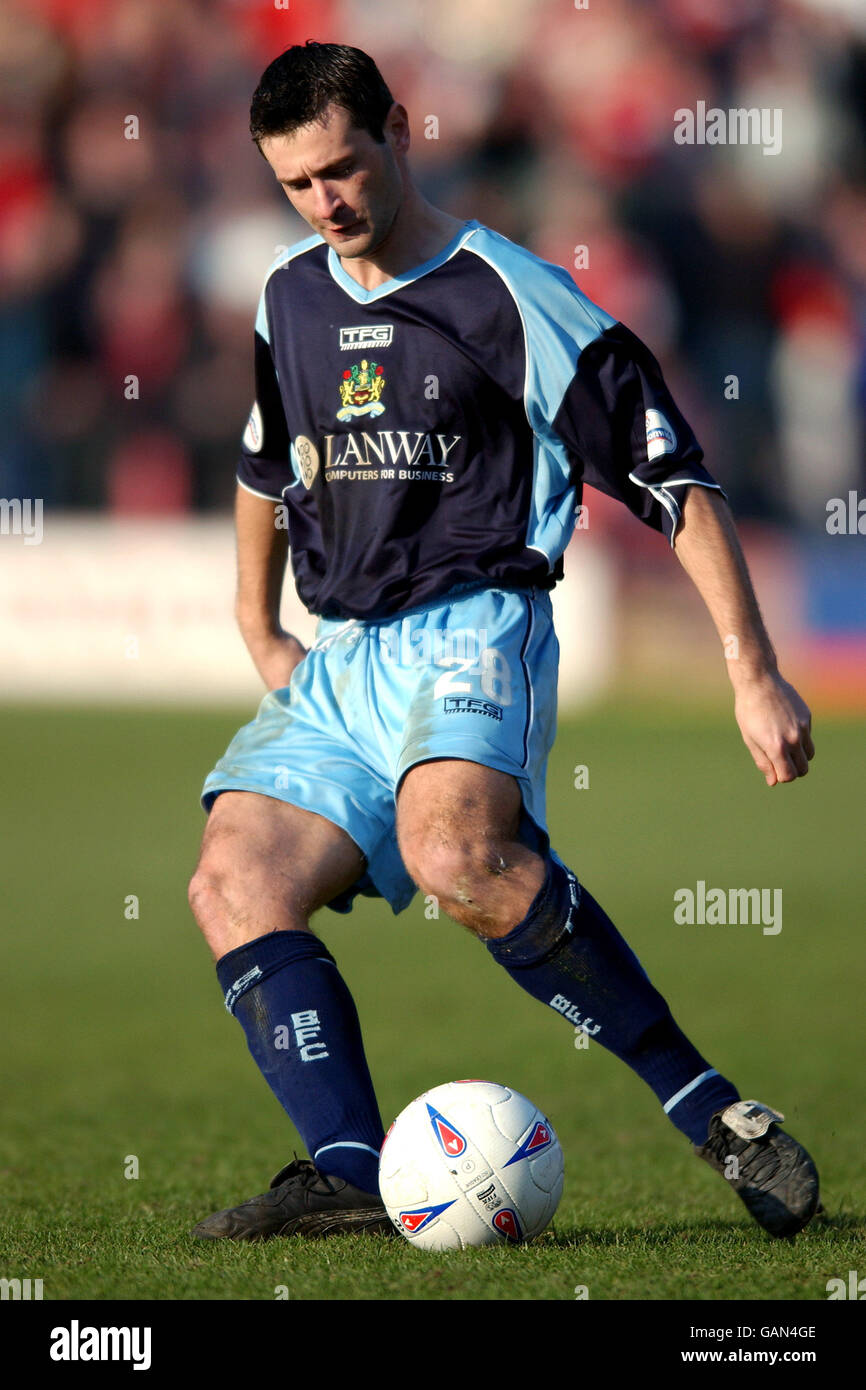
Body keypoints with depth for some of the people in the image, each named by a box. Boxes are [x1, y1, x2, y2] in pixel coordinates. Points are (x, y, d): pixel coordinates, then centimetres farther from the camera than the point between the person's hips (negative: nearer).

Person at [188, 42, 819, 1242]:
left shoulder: (512, 299, -5)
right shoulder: (290, 296, 15)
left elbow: (679, 483, -5)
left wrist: (755, 672, -9)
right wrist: (261, 636, 29)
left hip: (472, 630, -7)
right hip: (339, 658, 7)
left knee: (454, 850, -35)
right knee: (235, 882, -16)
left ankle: (708, 1108, -28)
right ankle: (351, 1174, -27)